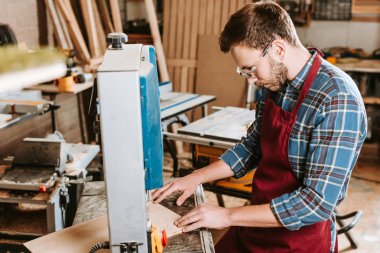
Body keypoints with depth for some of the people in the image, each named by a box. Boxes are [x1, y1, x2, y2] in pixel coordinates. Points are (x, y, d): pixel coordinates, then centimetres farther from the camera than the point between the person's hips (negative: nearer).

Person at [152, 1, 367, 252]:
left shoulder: (337, 100, -26)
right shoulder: (275, 83, -3)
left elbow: (319, 201, -27)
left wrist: (228, 216, -24)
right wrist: (197, 177, 1)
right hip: (257, 223, 6)